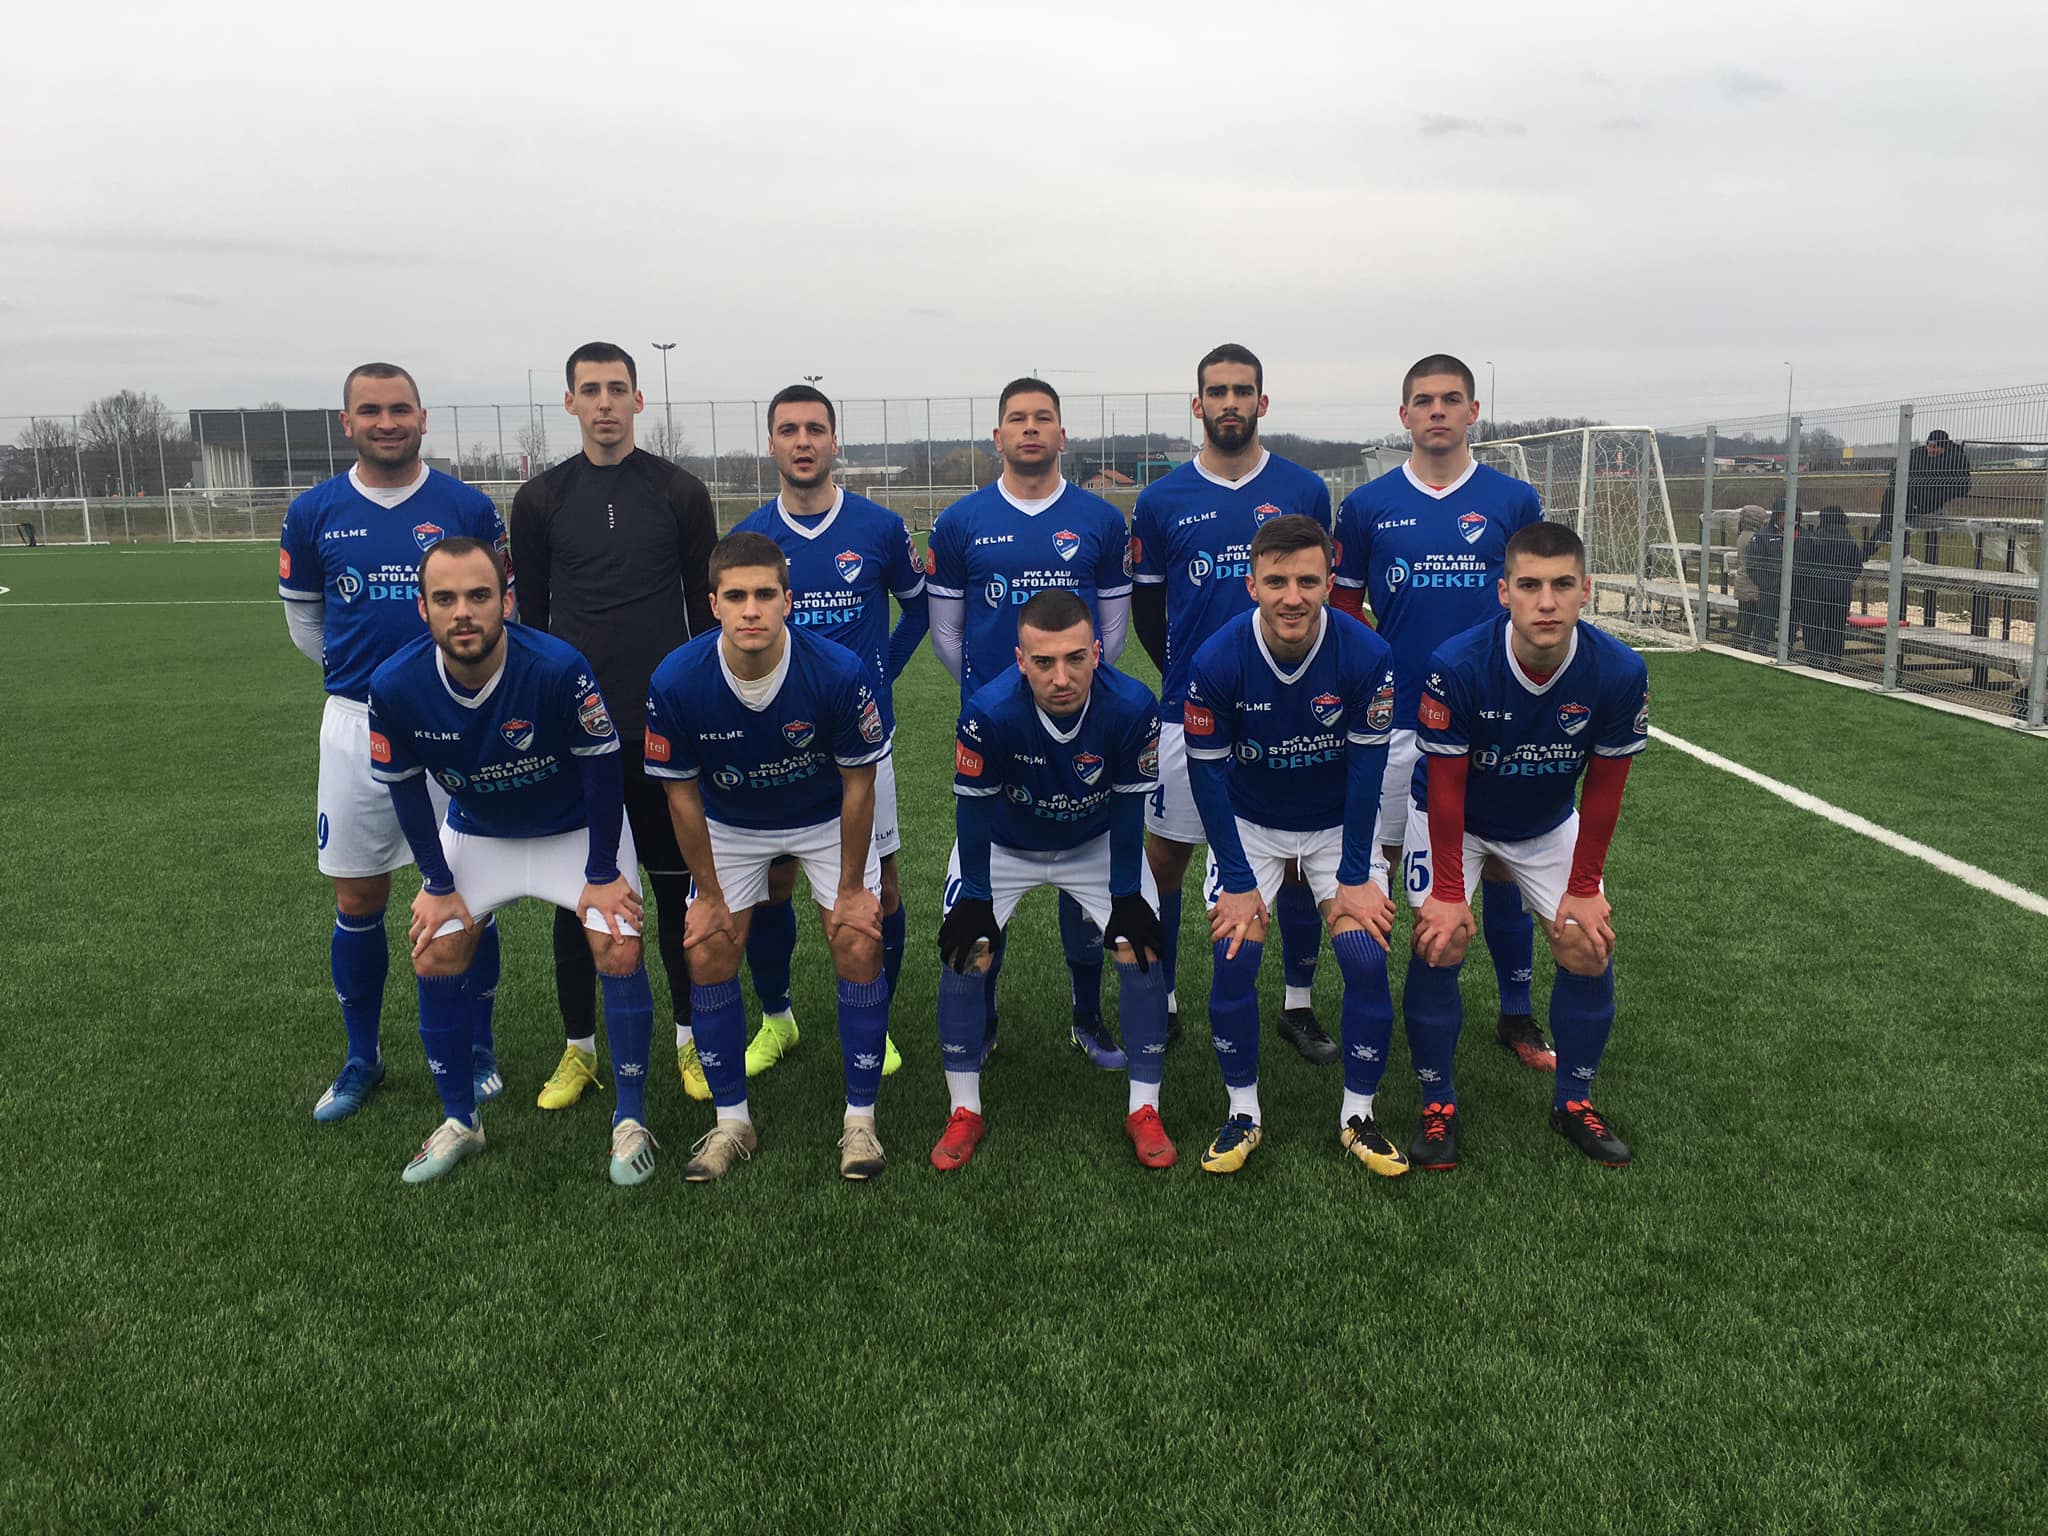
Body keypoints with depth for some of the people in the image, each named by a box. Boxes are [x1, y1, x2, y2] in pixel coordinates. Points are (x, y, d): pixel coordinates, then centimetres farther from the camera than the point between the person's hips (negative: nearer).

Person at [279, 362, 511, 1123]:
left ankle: (477, 1051, 21)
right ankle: (362, 1059, 23)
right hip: (357, 724, 2)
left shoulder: (470, 508, -2)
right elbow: (304, 617, 16)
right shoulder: (314, 512, 3)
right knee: (358, 901, 7)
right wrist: (362, 670, 13)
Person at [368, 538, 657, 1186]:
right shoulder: (395, 687, -25)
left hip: (577, 828, -3)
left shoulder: (558, 668, -34)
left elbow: (601, 769, -21)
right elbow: (405, 789, -7)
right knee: (435, 959, -3)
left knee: (620, 953, -15)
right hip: (476, 832, 3)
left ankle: (630, 1121, 2)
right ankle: (460, 1121, 17)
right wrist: (438, 885, -3)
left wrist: (602, 875, -15)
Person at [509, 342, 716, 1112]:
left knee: (678, 885, 7)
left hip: (666, 726, -1)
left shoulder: (680, 492, 2)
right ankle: (579, 1048, 21)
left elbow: (706, 608, 4)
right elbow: (529, 616, 8)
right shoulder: (541, 499, 4)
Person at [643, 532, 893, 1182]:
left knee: (859, 950, -9)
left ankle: (860, 1119, 7)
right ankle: (732, 1122, 14)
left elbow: (857, 784, -17)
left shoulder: (839, 672, -32)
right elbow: (682, 792, -13)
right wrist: (708, 894, -6)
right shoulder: (675, 682, -28)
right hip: (729, 824, 1)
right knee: (708, 956, -3)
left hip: (827, 819, -1)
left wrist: (851, 889, -10)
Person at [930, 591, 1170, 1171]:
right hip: (1002, 845, -1)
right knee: (964, 954, -11)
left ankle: (1143, 1112, 7)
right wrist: (975, 898, -14)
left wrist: (1125, 896, -12)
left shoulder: (1132, 706, -33)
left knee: (1140, 949, -8)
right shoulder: (989, 711, -36)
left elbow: (1128, 808, -17)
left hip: (1098, 843, 1)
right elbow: (974, 808, -20)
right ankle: (965, 1114, 6)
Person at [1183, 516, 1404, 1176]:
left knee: (1367, 960, -10)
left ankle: (1358, 1116, 10)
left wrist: (1354, 876, -12)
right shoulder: (1216, 662, -25)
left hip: (1340, 823, 1)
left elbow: (1366, 770, -14)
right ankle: (1243, 1114, 9)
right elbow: (1208, 774, -15)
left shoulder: (1367, 656, -24)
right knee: (1234, 959, -11)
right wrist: (1237, 882, -14)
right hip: (1248, 824, 0)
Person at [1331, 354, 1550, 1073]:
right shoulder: (1366, 506, 2)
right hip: (1391, 721, 0)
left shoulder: (1514, 501, 2)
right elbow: (1343, 612, 7)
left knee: (1504, 864, 6)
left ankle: (1516, 1016, 23)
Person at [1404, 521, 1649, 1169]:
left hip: (1548, 824, 3)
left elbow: (1603, 791, -12)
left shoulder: (1619, 673, -26)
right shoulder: (1456, 666, -34)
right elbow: (1447, 789, -22)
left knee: (1588, 949, -4)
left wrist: (1583, 890, -7)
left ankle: (1573, 1102, 17)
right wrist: (1448, 892, -17)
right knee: (1441, 943, -15)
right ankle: (1438, 1105, 3)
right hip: (1453, 820, -3)